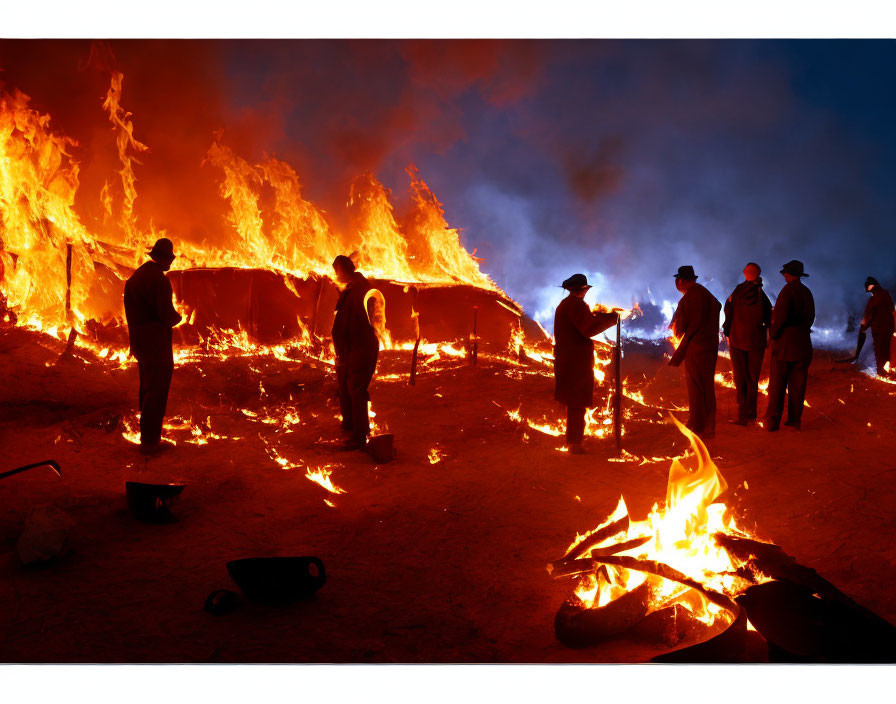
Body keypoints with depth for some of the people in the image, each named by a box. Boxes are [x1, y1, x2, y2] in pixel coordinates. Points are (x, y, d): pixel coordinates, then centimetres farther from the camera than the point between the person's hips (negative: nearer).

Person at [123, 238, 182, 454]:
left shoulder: (134, 277, 10)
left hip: (139, 341, 9)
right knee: (157, 390, -3)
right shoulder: (160, 280, -17)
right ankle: (150, 440, -1)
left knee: (147, 387, 20)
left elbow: (130, 312, 15)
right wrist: (177, 317, -1)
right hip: (157, 342, -9)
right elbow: (167, 314, -23)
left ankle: (148, 435, 31)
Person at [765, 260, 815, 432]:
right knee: (797, 385, 8)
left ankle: (772, 422, 0)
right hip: (803, 344, 6)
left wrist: (773, 334, -5)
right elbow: (811, 317, 15)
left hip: (784, 344, -6)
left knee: (777, 385, -1)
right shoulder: (807, 293, 10)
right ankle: (794, 420, 11)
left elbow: (780, 316, -18)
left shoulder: (787, 291, -12)